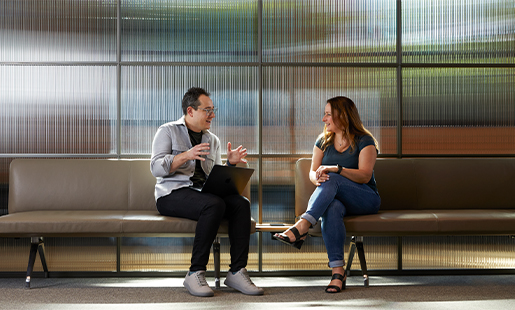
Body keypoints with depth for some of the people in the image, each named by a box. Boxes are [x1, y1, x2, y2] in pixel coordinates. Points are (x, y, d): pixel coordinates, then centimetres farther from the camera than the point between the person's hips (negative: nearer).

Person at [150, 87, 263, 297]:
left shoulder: (212, 140, 22)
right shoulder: (168, 132, 6)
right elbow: (156, 168, -8)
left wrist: (230, 163, 1)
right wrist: (186, 156, -20)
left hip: (203, 193, 6)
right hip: (172, 194, -6)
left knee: (241, 203, -23)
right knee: (214, 204, -35)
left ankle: (237, 272, -22)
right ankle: (195, 273, -29)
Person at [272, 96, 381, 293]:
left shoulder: (364, 141, 0)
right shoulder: (323, 141, 16)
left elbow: (365, 176, -13)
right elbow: (312, 172, 8)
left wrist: (336, 169, -27)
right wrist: (317, 178, -18)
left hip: (366, 199, -3)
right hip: (336, 198, 3)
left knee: (331, 180, -34)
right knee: (332, 209, -37)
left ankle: (301, 227, -46)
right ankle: (337, 272, -44)